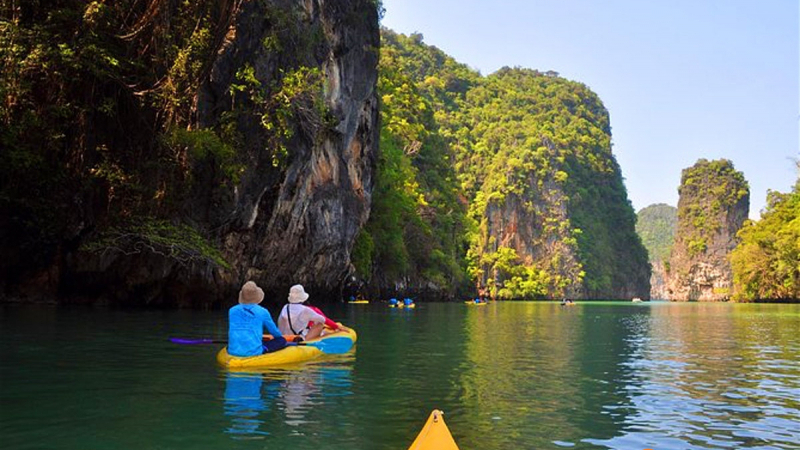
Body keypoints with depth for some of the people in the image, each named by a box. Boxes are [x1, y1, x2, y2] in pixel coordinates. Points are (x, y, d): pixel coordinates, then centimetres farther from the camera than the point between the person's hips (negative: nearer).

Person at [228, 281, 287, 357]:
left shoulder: (232, 311, 8)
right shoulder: (262, 312, 0)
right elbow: (275, 332, 14)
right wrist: (280, 337, 38)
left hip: (233, 352, 3)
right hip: (254, 352, -3)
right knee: (282, 340, 11)